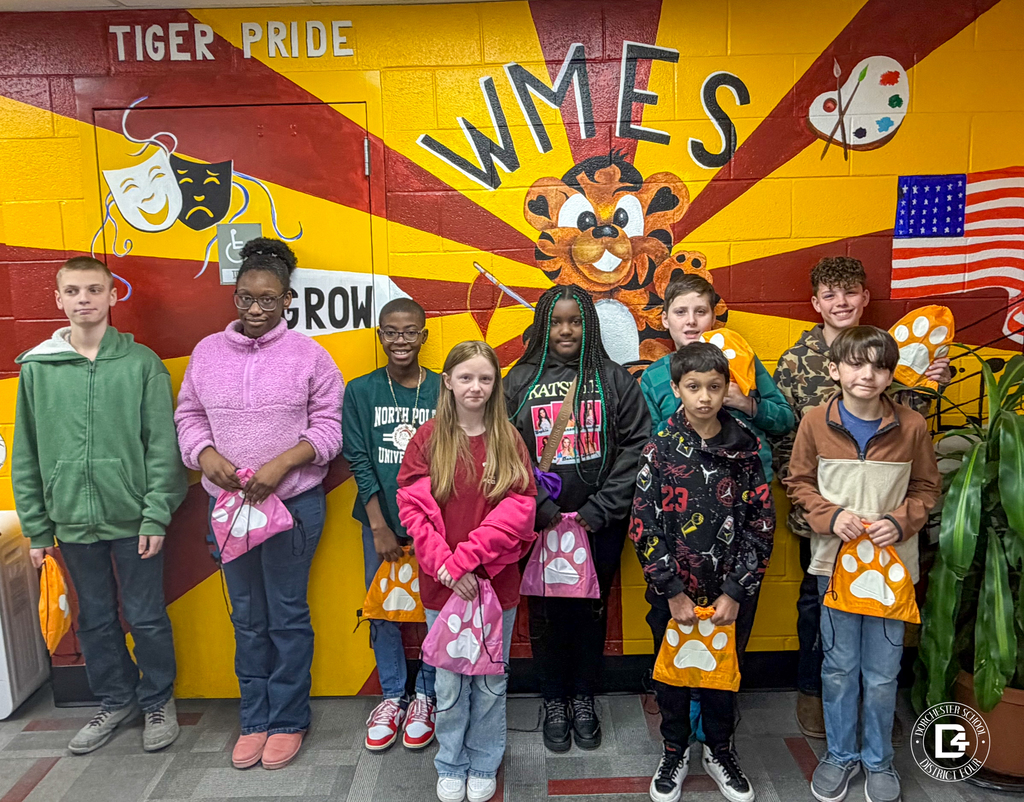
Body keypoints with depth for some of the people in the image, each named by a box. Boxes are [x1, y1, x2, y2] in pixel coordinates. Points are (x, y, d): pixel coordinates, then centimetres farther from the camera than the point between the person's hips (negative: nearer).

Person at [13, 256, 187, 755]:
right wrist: (36, 527, 5)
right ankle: (115, 700, 35)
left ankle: (158, 701, 29)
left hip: (134, 519, -3)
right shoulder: (37, 367, 3)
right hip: (72, 521, 3)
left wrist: (157, 515, -11)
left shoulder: (142, 363, -5)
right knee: (95, 620, 16)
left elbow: (163, 446, -6)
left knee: (146, 617, 8)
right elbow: (26, 456, 6)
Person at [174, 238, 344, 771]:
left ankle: (288, 720, 25)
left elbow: (330, 426, -6)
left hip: (294, 503, -3)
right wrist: (206, 456, -10)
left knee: (287, 615, 7)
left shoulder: (309, 355, -5)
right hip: (228, 502, 4)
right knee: (247, 617, 14)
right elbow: (189, 417, 9)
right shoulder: (207, 352, 5)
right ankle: (254, 719, 30)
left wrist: (281, 464, -18)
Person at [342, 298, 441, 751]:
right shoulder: (360, 392, 0)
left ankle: (426, 696, 27)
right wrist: (380, 527, -7)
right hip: (381, 522, 1)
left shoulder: (443, 390, -3)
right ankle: (392, 696, 31)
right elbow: (358, 460, -2)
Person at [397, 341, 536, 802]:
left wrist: (466, 557, -17)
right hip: (441, 585, 0)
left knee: (490, 681, 14)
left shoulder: (508, 440, -1)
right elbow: (412, 507, -7)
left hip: (496, 581, 0)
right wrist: (444, 564, -17)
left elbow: (518, 508, -10)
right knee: (449, 682, 13)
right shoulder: (427, 439, -2)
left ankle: (483, 765, 35)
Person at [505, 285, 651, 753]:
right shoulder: (519, 381, 1)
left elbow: (636, 447, -5)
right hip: (540, 522, 0)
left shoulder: (615, 379, 0)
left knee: (592, 610, 12)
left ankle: (584, 700, 33)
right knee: (547, 612, 10)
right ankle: (554, 702, 31)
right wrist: (540, 506, -10)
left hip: (600, 523, 0)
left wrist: (600, 509, -11)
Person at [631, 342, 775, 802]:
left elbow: (761, 525, -5)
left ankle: (719, 750, 41)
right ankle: (675, 752, 38)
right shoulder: (660, 449, -9)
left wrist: (735, 592, -9)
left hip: (731, 593, 1)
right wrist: (673, 592, -11)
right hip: (674, 593, -1)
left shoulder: (746, 448, -5)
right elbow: (644, 527, -10)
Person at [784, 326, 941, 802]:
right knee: (839, 667, 13)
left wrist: (901, 521, -12)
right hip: (835, 561, 0)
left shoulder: (912, 426, -6)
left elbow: (926, 489, 5)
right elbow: (799, 482, 2)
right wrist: (830, 515, -14)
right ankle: (840, 754, 34)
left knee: (882, 673, 11)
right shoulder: (815, 422, -7)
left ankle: (879, 761, 34)